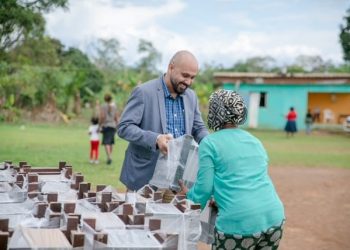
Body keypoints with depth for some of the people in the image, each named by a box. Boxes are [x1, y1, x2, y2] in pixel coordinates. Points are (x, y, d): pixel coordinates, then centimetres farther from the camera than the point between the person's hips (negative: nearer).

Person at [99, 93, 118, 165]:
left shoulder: (103, 106, -6)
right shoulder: (114, 106, 4)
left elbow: (102, 117, -14)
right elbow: (116, 117, 5)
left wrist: (100, 125, -5)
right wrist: (116, 126, 14)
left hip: (105, 126, -4)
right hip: (113, 125, 4)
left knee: (106, 143, -8)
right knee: (111, 142, 15)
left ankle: (109, 157, -23)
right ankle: (109, 157, 22)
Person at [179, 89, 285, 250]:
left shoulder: (210, 143, -1)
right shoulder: (255, 141, 19)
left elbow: (204, 187, -2)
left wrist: (189, 196, 20)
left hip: (239, 223, -6)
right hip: (274, 218, 6)